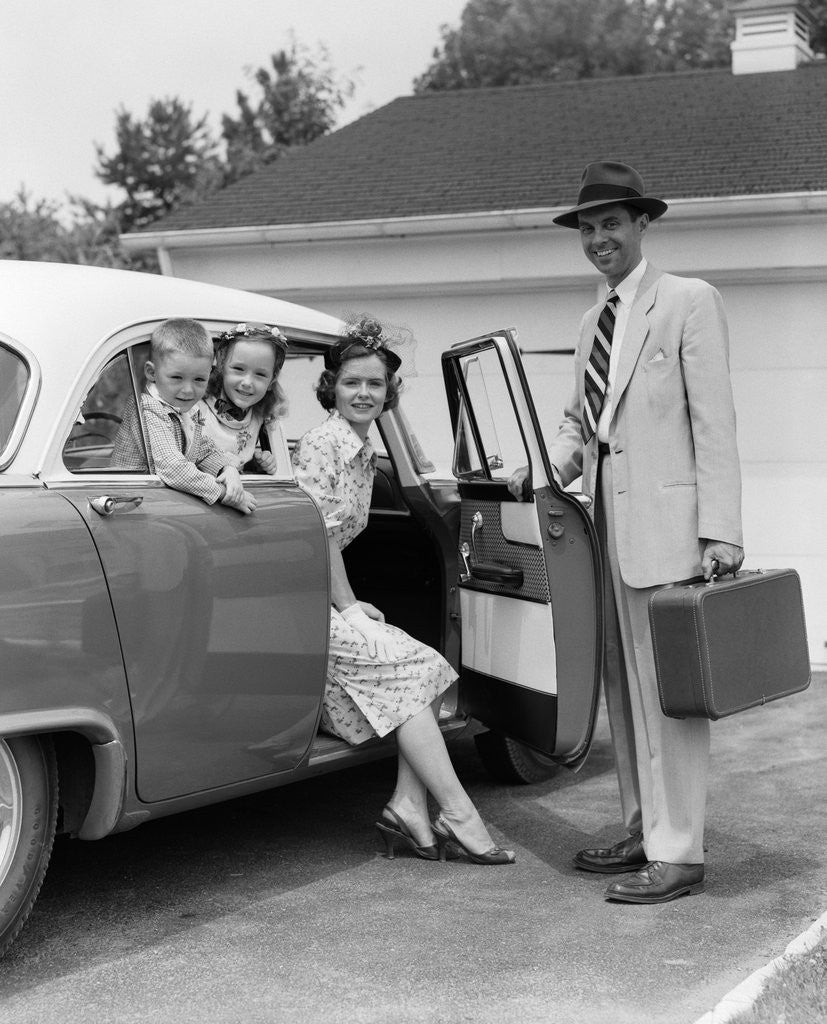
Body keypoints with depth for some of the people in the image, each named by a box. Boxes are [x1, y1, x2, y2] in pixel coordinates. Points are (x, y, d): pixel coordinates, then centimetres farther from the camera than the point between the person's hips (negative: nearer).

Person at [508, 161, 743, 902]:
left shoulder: (690, 302, -3)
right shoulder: (594, 322, 19)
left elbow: (714, 420, -9)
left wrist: (720, 529, -15)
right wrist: (542, 470, 0)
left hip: (667, 522, -8)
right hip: (607, 522, 8)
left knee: (666, 687, -6)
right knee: (623, 686, 13)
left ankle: (678, 853, 0)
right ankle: (645, 829, 24)